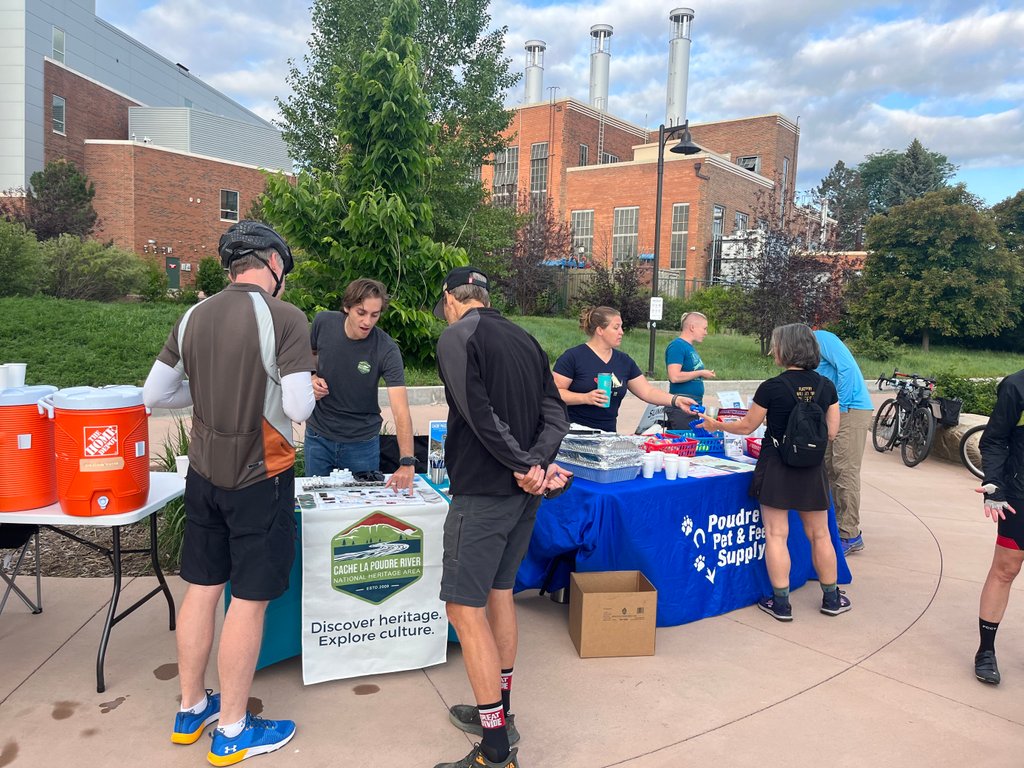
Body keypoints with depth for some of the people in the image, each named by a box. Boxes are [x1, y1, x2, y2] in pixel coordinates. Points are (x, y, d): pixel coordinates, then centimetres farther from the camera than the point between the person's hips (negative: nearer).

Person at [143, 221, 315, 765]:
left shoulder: (194, 317, 3)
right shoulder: (284, 317, -15)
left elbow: (154, 394, 7)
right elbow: (299, 408, -20)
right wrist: (295, 389, 1)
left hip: (203, 474, 6)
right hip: (260, 480, -6)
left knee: (201, 589, 17)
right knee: (248, 601, 6)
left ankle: (191, 710, 35)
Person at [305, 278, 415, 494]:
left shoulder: (386, 349, -23)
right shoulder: (323, 323, -14)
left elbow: (400, 410, -31)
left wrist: (407, 463, -42)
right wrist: (312, 377, -12)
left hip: (362, 442, -2)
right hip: (318, 436, 2)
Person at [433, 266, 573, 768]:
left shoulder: (457, 337, -9)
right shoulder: (525, 340, 12)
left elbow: (480, 415, -21)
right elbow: (555, 416, 3)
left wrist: (523, 465, -15)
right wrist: (538, 463, -9)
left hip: (482, 491, -8)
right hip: (524, 493, 8)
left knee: (465, 608, -2)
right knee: (499, 591, 20)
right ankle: (497, 712, 33)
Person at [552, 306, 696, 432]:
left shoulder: (624, 361, 9)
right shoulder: (573, 357, -7)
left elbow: (647, 391, 9)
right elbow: (554, 393, -11)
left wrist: (677, 400, -5)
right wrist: (585, 398, -23)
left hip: (607, 433, 5)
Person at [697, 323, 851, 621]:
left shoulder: (772, 387, -13)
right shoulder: (826, 387, -1)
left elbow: (746, 426, -3)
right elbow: (832, 432, 3)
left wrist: (716, 425, 13)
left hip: (777, 467, -4)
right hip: (812, 469, 4)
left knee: (776, 535, 3)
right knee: (819, 534, 15)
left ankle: (781, 603, 6)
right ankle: (831, 598, 26)